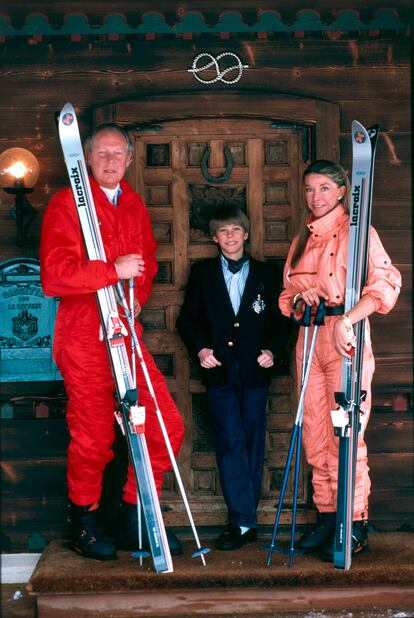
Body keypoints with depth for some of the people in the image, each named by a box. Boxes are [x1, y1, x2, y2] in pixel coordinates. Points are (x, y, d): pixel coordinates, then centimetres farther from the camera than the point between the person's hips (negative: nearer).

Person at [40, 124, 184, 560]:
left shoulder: (134, 205, 15)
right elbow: (54, 275, -16)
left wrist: (138, 296, 7)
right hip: (84, 338, -6)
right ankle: (83, 521, 25)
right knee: (93, 438, 1)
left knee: (166, 426, 2)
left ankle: (135, 519, 19)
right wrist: (114, 271, -16)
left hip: (128, 334, 6)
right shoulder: (66, 203, -6)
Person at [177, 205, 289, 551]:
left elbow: (280, 322, 12)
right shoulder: (202, 273, 9)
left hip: (255, 371, 1)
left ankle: (242, 520, 13)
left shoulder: (266, 274, 10)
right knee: (231, 445, -7)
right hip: (219, 370, -1)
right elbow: (188, 320, 9)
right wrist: (199, 349, -6)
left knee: (253, 445, 3)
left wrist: (273, 350, -4)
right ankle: (244, 521, -5)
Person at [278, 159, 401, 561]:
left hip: (346, 340, -6)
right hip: (310, 340, 6)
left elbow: (385, 284, -16)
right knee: (314, 435, 6)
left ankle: (355, 526, 0)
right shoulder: (302, 241, 17)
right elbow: (286, 297, 21)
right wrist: (301, 297, -3)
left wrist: (346, 319, -28)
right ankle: (327, 517, 16)